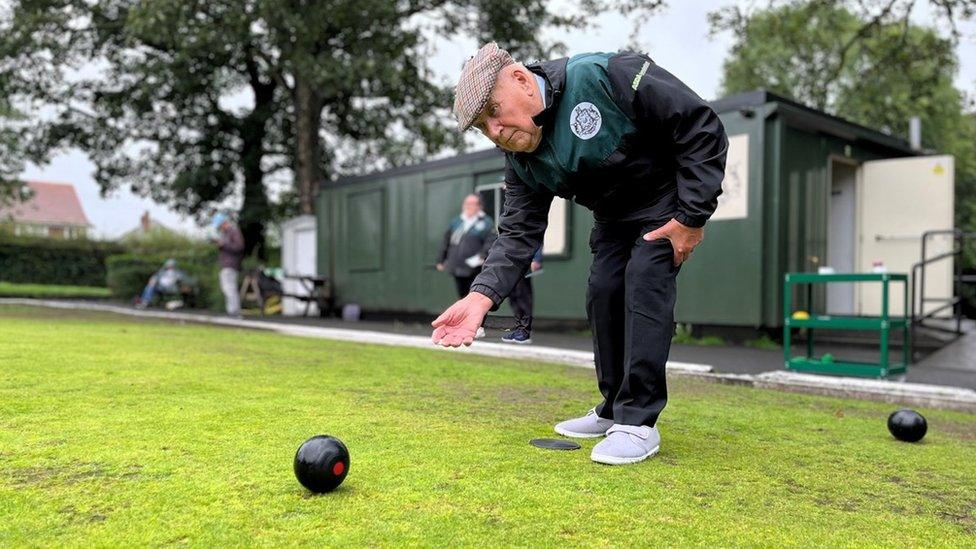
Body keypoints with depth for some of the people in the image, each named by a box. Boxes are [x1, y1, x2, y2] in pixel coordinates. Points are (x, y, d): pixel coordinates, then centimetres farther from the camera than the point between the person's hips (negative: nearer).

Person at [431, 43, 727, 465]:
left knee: (644, 285, -19)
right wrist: (481, 296, -32)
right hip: (614, 213, 7)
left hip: (673, 197, -6)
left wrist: (691, 216, -27)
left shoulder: (603, 76, -33)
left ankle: (638, 422, -13)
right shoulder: (521, 161, -11)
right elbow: (518, 233, -15)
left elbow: (702, 126, -28)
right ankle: (613, 410, 15)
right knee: (602, 294, -1)